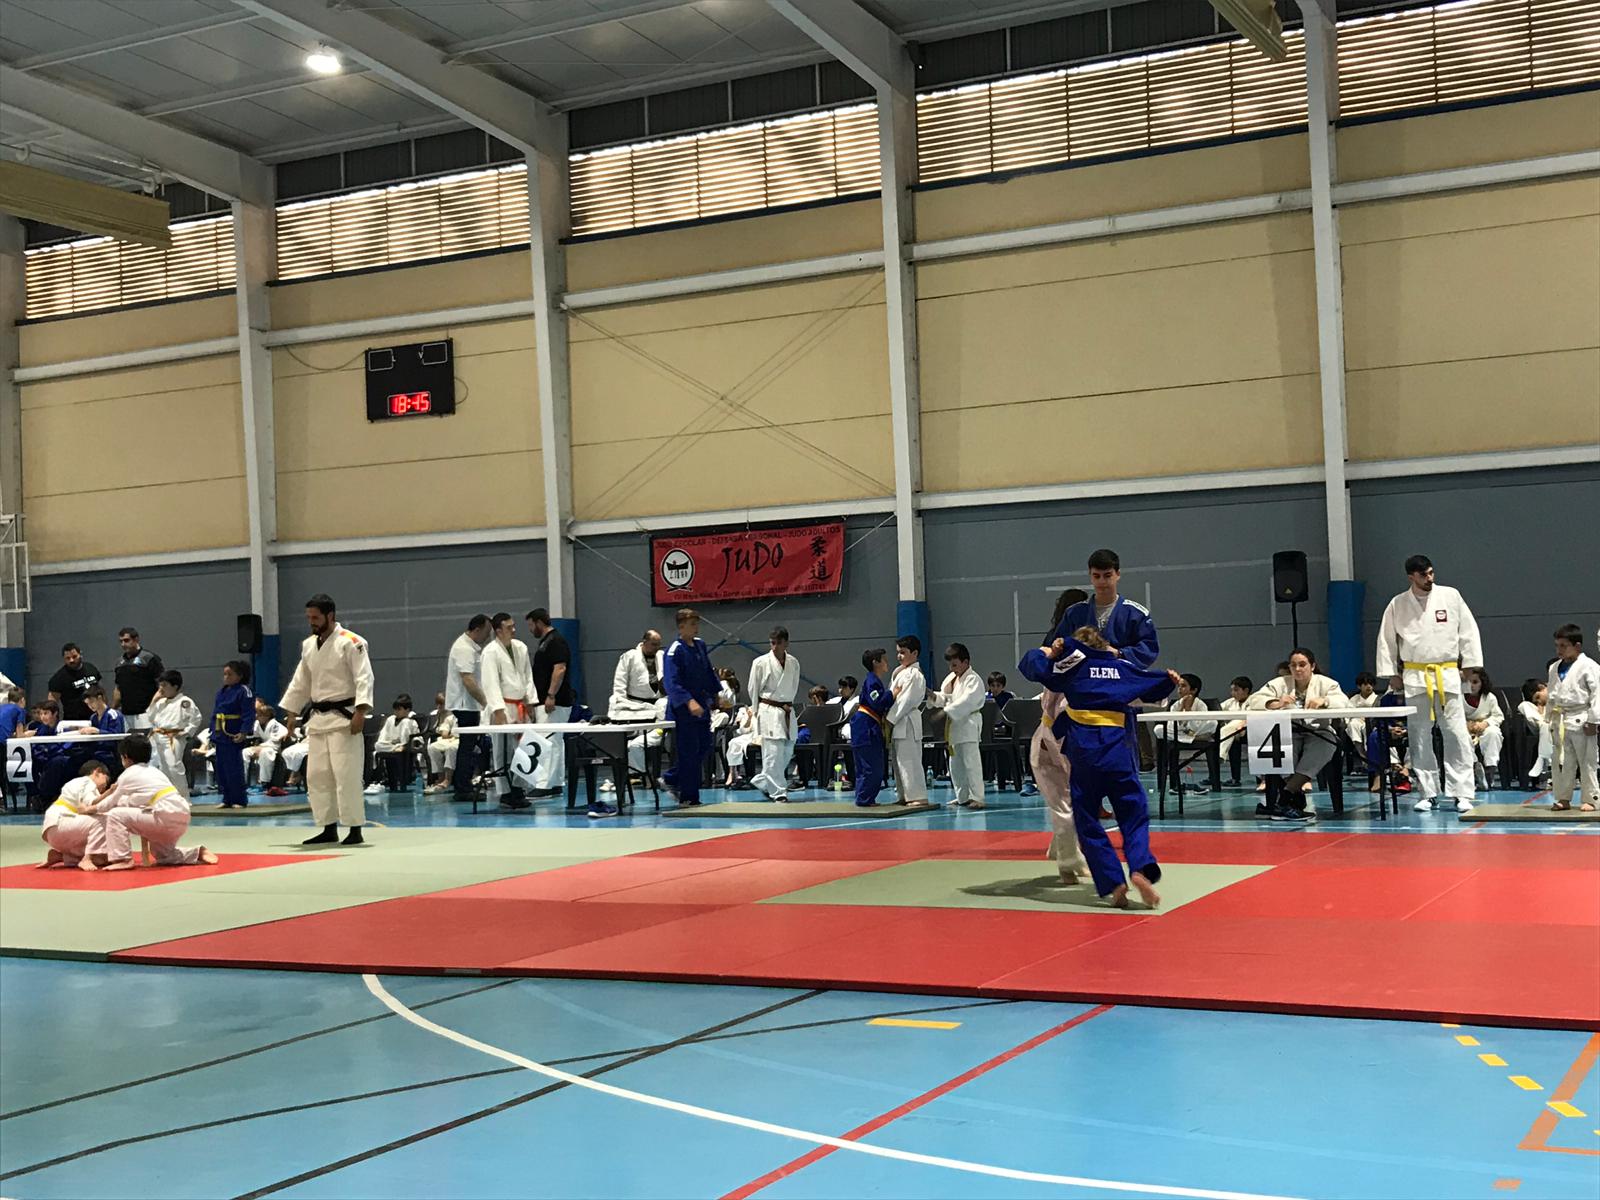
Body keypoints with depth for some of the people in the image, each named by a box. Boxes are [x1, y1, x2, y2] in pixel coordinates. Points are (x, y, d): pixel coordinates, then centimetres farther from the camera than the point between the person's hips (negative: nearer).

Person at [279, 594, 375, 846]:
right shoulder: (308, 645, 12)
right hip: (318, 718, 8)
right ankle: (329, 829, 18)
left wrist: (360, 712, -25)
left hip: (343, 717, -8)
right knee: (317, 776, 9)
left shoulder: (350, 642, -11)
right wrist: (291, 713, 19)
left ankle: (355, 830, -4)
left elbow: (364, 678, -17)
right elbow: (301, 682, 20)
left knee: (347, 774, -10)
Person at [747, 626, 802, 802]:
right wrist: (758, 711, 7)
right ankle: (778, 792, -3)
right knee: (773, 752, -9)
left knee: (787, 752, 8)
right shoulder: (761, 663, -8)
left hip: (787, 712, 5)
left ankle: (761, 782, 24)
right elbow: (753, 689, 2)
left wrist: (788, 704, 6)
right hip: (769, 711, -5)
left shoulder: (794, 663, 3)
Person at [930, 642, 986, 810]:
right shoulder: (950, 678, 14)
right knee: (955, 764, 13)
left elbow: (966, 701, -24)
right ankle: (962, 797, 22)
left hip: (968, 725, -9)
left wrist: (946, 711, -28)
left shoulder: (973, 680, -13)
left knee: (971, 762, -9)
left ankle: (977, 797, -5)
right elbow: (945, 698, 18)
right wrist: (934, 696, -2)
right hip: (953, 726, 9)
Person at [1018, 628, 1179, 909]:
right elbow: (1156, 686, 31)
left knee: (1087, 821, 7)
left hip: (1083, 748, -2)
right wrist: (1170, 681, 48)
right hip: (1117, 746, 2)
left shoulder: (1073, 665, 10)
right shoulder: (1122, 667, 18)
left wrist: (1049, 653, 28)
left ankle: (1113, 883, -2)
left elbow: (1030, 665, 12)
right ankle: (1141, 867, -18)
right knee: (1134, 814, 8)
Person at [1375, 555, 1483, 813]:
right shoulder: (1398, 605, 2)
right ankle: (1427, 792, 14)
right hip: (1415, 677, 1)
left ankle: (1462, 793, 1)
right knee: (1419, 736, 4)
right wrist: (1391, 673, 6)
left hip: (1447, 675, -1)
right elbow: (1387, 640, 9)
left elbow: (1468, 631, 4)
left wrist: (1470, 664, 1)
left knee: (1456, 733, -4)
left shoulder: (1450, 596, 1)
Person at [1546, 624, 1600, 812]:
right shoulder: (1555, 668, 11)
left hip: (1581, 720, -6)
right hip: (1560, 721, 6)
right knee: (1561, 762, 9)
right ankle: (1563, 798, 16)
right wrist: (1549, 718, 15)